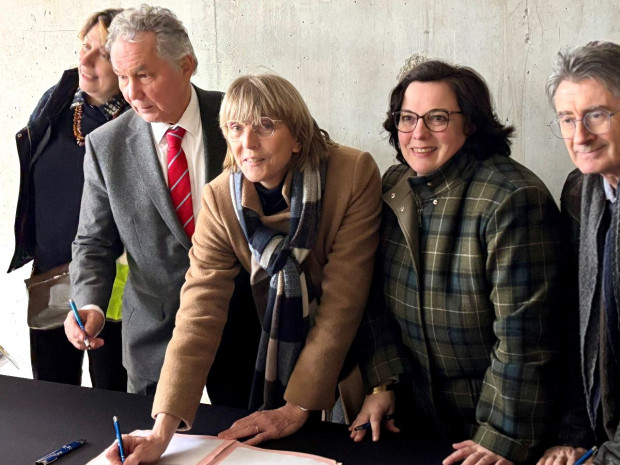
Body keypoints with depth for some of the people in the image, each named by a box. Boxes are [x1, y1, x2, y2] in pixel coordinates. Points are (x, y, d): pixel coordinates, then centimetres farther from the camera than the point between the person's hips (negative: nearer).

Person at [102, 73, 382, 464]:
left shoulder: (355, 174, -26)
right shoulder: (219, 200, -18)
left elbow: (343, 298, -24)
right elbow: (200, 313, -24)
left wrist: (298, 406, -24)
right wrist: (163, 431, -33)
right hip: (278, 356, 2)